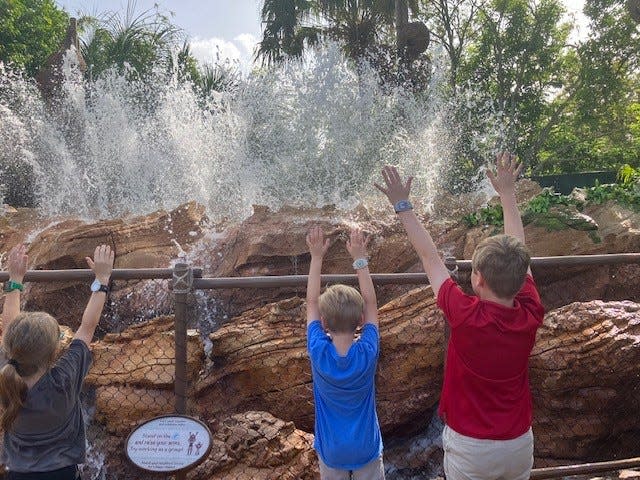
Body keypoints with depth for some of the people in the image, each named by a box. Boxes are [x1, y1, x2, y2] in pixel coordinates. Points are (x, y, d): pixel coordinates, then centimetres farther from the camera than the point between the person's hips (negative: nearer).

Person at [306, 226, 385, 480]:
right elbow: (370, 302, -12)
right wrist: (359, 258, -8)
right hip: (367, 450, 0)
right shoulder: (368, 352, -24)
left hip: (331, 452, 0)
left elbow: (312, 302, -13)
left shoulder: (318, 352, -24)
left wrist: (316, 257, -10)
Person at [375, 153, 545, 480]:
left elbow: (430, 257, -18)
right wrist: (507, 192, 6)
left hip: (470, 448, -4)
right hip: (519, 444, 4)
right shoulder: (531, 316, -18)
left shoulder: (466, 317, -28)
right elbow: (517, 251, -5)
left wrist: (403, 205, -9)